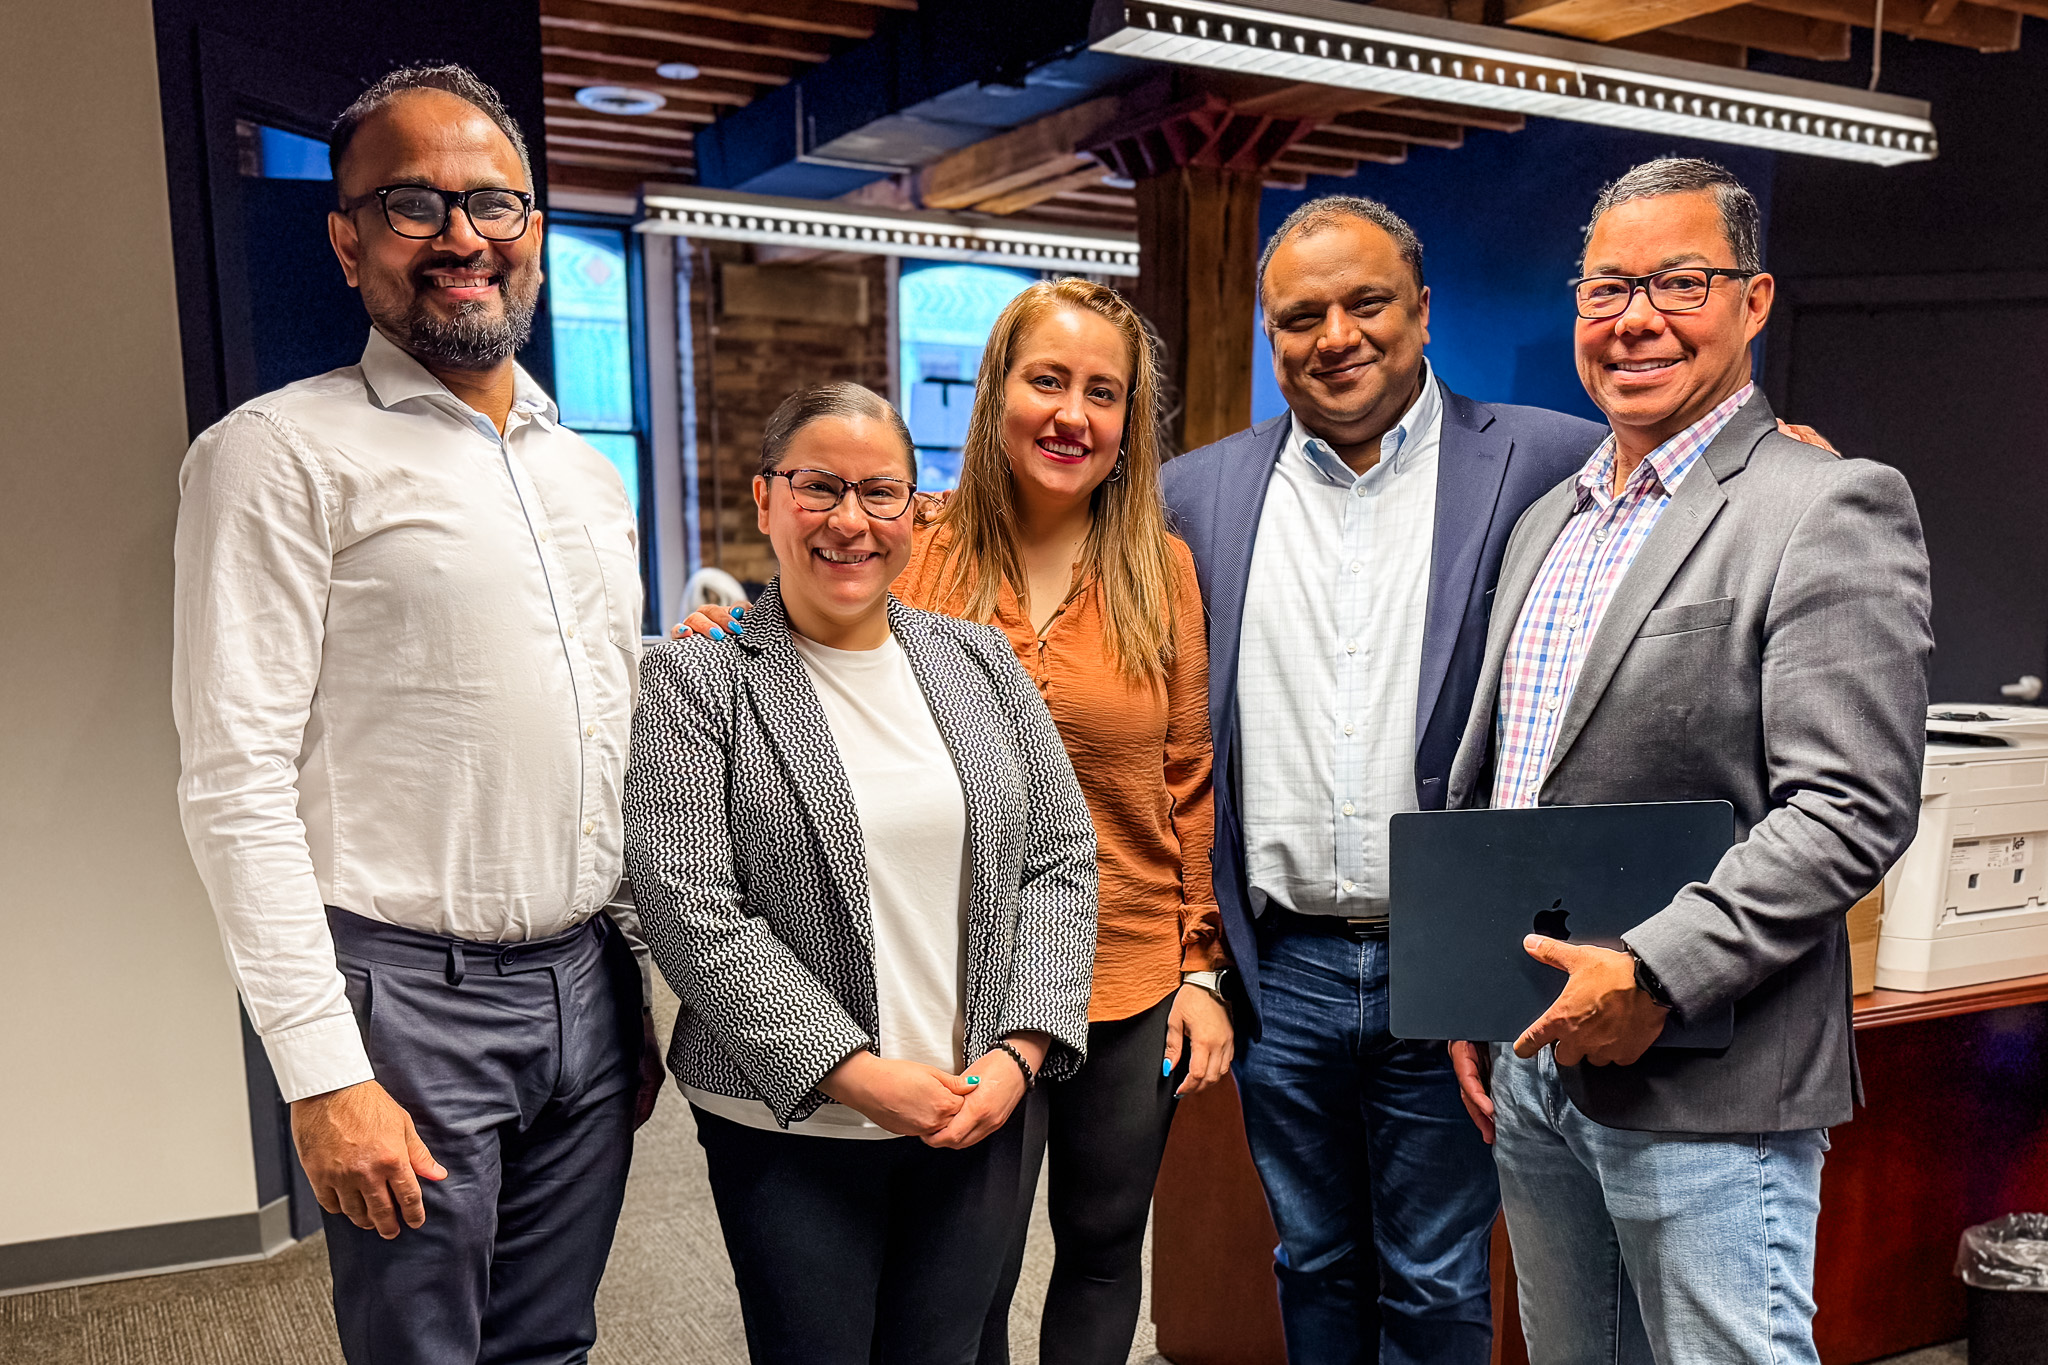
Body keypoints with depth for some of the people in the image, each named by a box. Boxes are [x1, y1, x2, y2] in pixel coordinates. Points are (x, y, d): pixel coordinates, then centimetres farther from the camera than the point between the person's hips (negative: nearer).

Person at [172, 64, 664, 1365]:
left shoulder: (590, 473, 13)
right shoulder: (287, 452, -7)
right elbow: (238, 781, -13)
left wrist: (635, 994, 16)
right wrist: (323, 1072, -17)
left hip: (586, 987, 6)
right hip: (409, 1000, -6)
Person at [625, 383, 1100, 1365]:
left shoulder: (981, 662, 6)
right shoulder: (696, 682, -6)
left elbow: (1060, 859, 5)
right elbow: (689, 908, -13)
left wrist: (1019, 1052, -7)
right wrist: (856, 1073, -16)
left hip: (980, 1116, 4)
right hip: (790, 1125, -3)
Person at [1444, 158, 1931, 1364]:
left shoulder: (1833, 511, -9)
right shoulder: (1548, 521, 13)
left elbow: (1852, 811, -17)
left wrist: (1653, 974, -22)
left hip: (1706, 1087, -7)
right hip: (1533, 1062, 7)